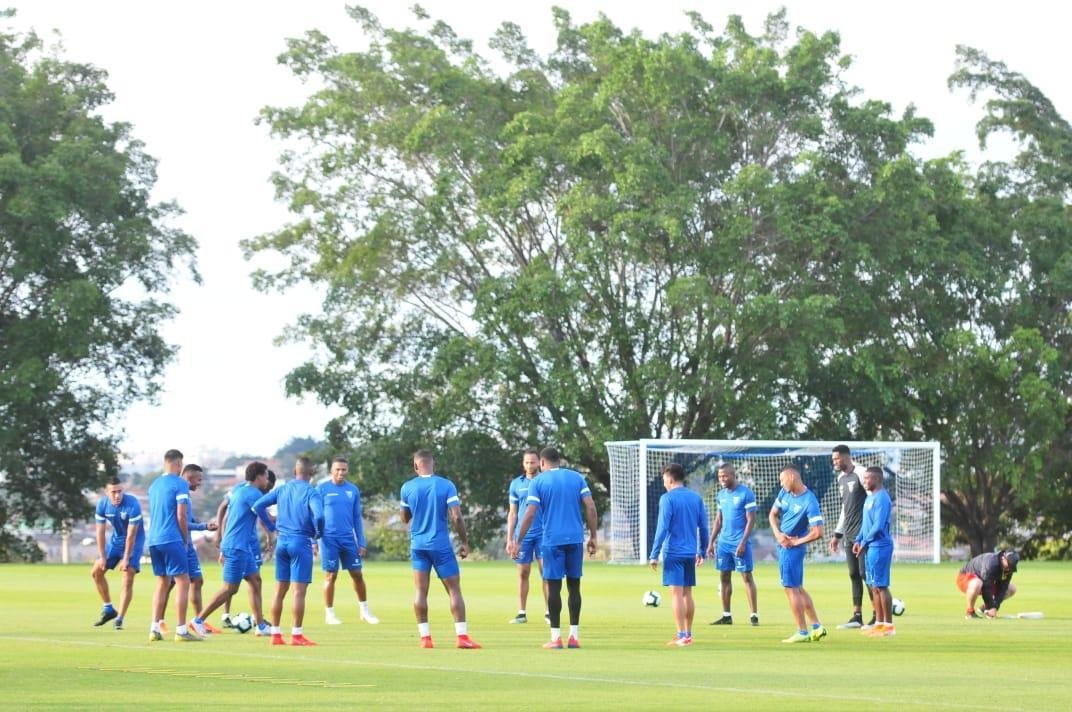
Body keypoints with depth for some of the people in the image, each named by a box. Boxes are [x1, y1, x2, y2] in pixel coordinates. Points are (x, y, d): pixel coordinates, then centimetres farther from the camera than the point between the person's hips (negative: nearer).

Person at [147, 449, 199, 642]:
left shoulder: (154, 485, 16)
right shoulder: (180, 484, -7)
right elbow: (181, 516, -12)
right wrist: (186, 539, 1)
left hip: (153, 539, 8)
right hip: (172, 539, -8)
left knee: (162, 582, 15)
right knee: (183, 582, -4)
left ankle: (155, 629, 10)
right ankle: (181, 631, -9)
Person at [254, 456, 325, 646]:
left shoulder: (282, 490, 8)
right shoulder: (311, 492, -10)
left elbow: (258, 505, 6)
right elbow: (319, 515, -24)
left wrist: (271, 526, 11)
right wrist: (318, 534, -5)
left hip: (282, 542, 6)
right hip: (301, 542, -6)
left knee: (280, 590, 11)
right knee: (299, 591, -3)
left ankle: (275, 634, 14)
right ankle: (296, 635, -4)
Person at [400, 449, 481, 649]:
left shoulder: (407, 488, 1)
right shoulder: (446, 485, -6)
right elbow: (456, 517, -10)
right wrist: (464, 542, -1)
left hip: (418, 544, 2)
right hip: (441, 545, -2)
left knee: (421, 591, 5)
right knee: (454, 590, 2)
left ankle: (424, 637, 1)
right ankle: (462, 636, -5)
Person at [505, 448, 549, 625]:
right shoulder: (516, 484, 8)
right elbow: (512, 513, 11)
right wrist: (509, 539, 6)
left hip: (544, 534, -2)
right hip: (522, 535, 2)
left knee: (546, 572, -6)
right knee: (523, 574, 4)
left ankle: (548, 612, -1)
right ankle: (521, 613, 9)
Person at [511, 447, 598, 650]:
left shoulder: (538, 482, 1)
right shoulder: (577, 478, 9)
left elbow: (530, 514, -6)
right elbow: (590, 507, 2)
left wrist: (518, 542, -2)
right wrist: (593, 536, 8)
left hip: (552, 540, -3)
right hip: (575, 539, 3)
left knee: (554, 587, 0)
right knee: (574, 586, 8)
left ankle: (556, 637, -2)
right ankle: (574, 635, 8)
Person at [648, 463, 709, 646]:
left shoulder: (667, 499, -8)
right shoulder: (696, 498, 9)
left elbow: (662, 528, -13)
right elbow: (703, 527, 12)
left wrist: (654, 554, -10)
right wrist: (702, 551, 22)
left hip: (673, 553, -6)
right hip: (690, 553, 6)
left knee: (676, 593, -6)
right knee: (687, 593, 14)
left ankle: (682, 636, -11)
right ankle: (688, 634, 19)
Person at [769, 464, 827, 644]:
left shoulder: (809, 501, -20)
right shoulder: (785, 493, 5)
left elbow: (818, 532, -23)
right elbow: (773, 514, 15)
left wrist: (796, 541, -14)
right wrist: (777, 533, -2)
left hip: (793, 548, -9)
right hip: (783, 545, 9)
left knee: (791, 589, -5)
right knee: (798, 588, 14)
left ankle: (802, 632, 1)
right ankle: (817, 627, 20)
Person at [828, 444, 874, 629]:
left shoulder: (860, 475, -11)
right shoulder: (841, 478, 16)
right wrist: (837, 534, 23)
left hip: (863, 534, -8)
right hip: (849, 536, 8)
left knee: (865, 573, -7)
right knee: (854, 574, 7)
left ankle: (877, 616, -1)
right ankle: (857, 617, 9)